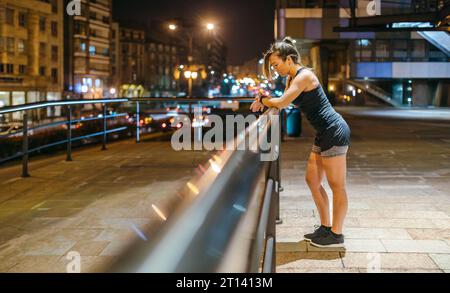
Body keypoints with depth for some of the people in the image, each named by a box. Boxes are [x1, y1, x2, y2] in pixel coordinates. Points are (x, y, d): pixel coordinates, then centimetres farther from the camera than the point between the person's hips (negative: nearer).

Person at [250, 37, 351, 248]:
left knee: (337, 185, -2)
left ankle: (336, 235, 6)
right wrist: (264, 101, -2)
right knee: (312, 181, 14)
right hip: (324, 134, 10)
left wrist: (262, 100, -5)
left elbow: (282, 103, -22)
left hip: (334, 132, -10)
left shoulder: (304, 76, -17)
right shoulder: (292, 78, 14)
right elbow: (284, 102, 13)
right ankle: (325, 227, 24)